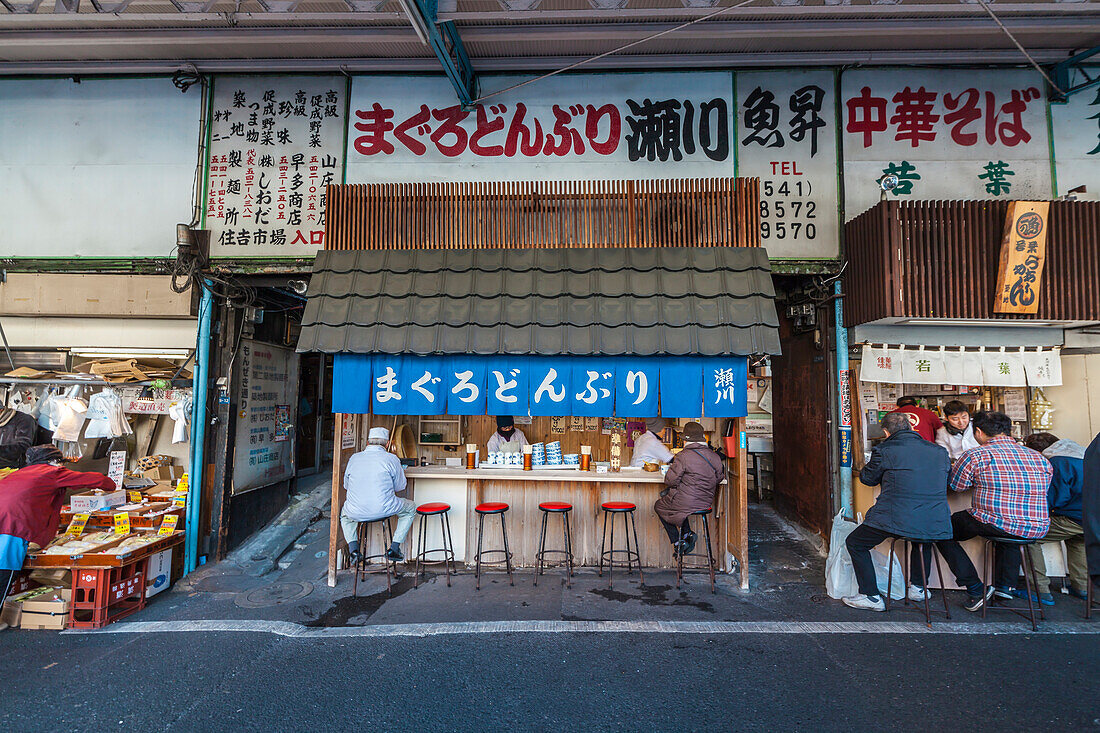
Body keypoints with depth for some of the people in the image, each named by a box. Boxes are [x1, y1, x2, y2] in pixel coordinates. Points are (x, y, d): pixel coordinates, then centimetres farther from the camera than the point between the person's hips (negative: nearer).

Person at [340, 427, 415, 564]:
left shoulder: (354, 458, 7)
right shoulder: (392, 459, -3)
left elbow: (346, 486, 18)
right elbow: (400, 488, 5)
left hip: (356, 513, 3)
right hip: (384, 510, -3)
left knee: (345, 514, 38)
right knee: (410, 509, 24)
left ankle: (353, 549, 19)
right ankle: (394, 549, 16)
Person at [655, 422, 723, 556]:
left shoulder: (683, 456, -19)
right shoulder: (715, 457, 0)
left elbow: (670, 481, -17)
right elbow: (719, 478, 13)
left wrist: (671, 468, 4)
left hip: (686, 504, -7)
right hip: (706, 503, 7)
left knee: (658, 506, 20)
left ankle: (677, 542, 14)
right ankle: (687, 533, 20)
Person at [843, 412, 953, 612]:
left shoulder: (884, 450, -6)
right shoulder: (940, 452, 9)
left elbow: (867, 478, 9)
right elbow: (946, 480, 27)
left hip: (895, 520, -6)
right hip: (935, 525, 6)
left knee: (855, 543, 14)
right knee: (923, 538, 41)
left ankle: (872, 596, 15)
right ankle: (919, 587, 44)